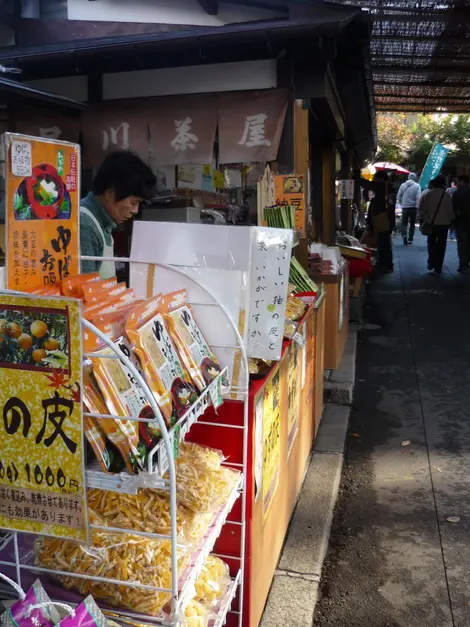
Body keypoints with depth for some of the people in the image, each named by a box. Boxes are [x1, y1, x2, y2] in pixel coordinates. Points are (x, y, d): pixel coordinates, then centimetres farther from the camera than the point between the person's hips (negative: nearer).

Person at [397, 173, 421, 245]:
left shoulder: (402, 185, 3)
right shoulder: (417, 186, -6)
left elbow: (398, 197, 3)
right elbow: (418, 198, -13)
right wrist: (417, 207, -5)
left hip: (404, 207, 1)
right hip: (413, 207, -1)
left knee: (404, 223, 9)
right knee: (412, 224, 11)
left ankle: (404, 234, -18)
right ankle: (410, 239, 11)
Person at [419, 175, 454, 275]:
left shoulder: (427, 194, -6)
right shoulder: (447, 196, -8)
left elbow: (422, 209, -4)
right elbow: (450, 211, -3)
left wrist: (421, 220, 5)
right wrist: (452, 221, 10)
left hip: (431, 223, 1)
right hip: (444, 223, -1)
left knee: (431, 244, 19)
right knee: (441, 246, 6)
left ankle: (431, 264, 17)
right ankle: (438, 268, 7)